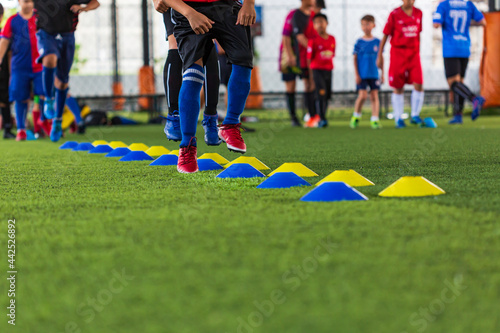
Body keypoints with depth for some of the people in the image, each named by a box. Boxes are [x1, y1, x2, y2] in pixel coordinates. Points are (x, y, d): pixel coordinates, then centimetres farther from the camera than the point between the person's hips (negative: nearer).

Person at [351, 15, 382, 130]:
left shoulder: (377, 42, 4)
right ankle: (356, 117, 12)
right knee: (362, 95, -9)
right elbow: (355, 59, 1)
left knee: (374, 96, 0)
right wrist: (356, 75, -5)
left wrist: (382, 74, 8)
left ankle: (375, 120, 2)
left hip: (374, 74, 2)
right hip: (362, 75, -2)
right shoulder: (359, 42, 0)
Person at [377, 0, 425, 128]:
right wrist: (380, 55, -3)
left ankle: (415, 115, 4)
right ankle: (398, 119, 10)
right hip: (398, 52, -3)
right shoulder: (395, 14, -5)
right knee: (398, 88, 1)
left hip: (413, 53, 3)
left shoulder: (418, 13, 7)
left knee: (418, 84, -9)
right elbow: (385, 35, -1)